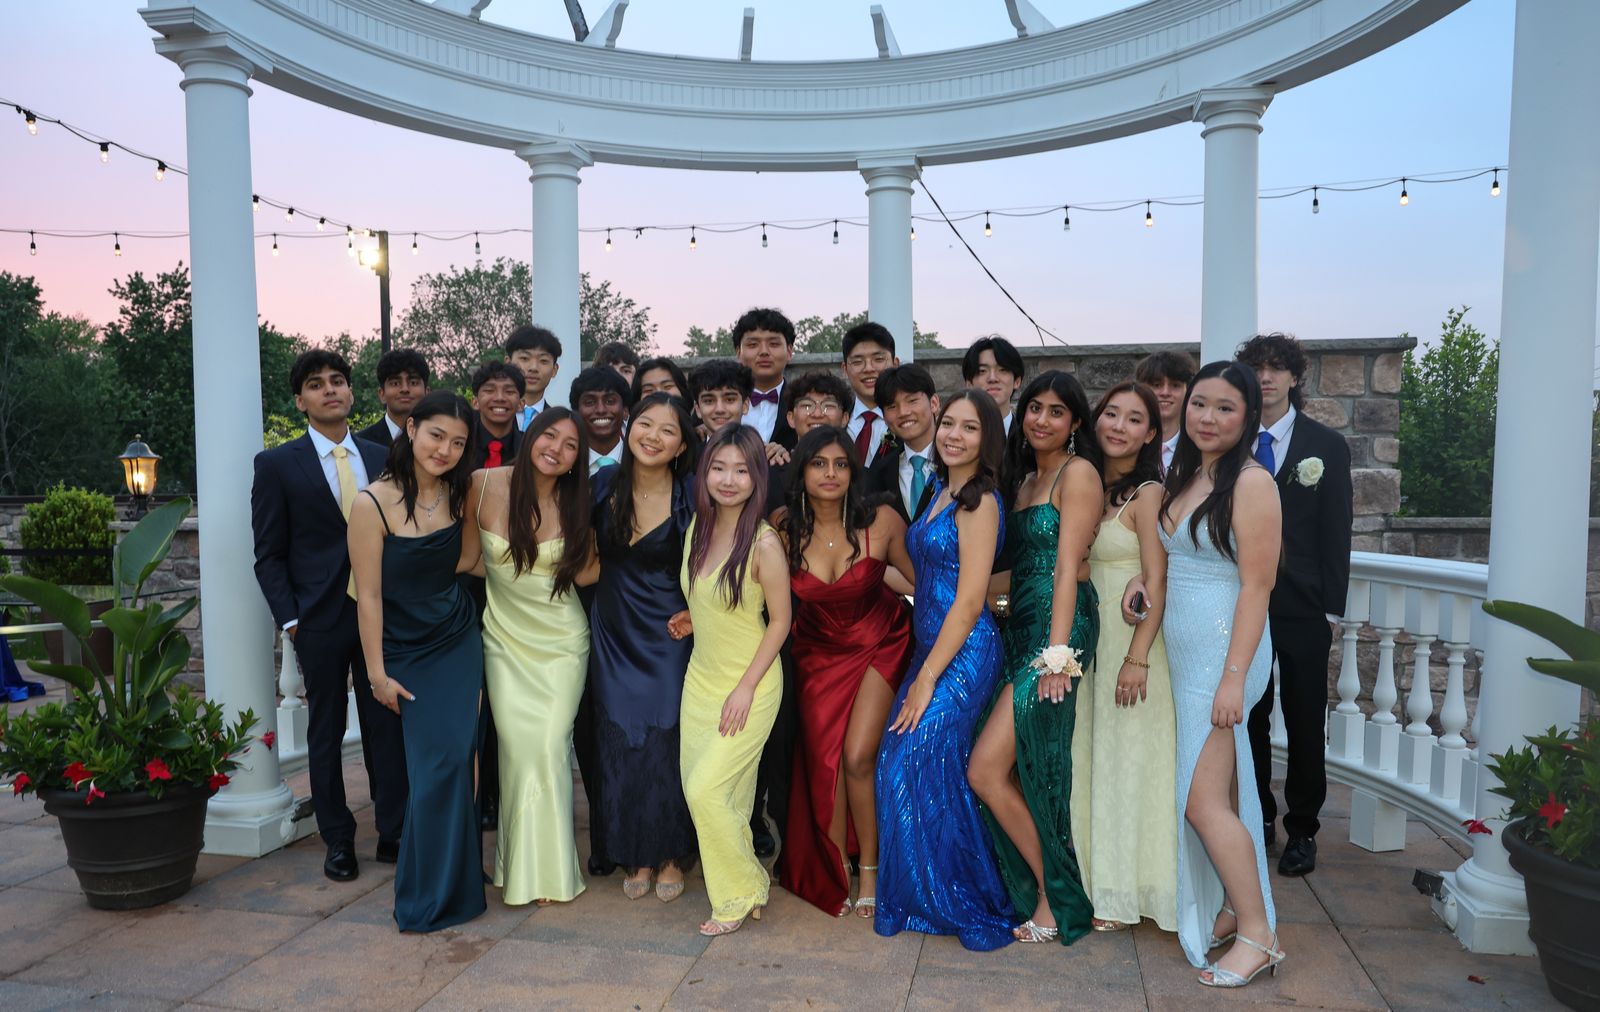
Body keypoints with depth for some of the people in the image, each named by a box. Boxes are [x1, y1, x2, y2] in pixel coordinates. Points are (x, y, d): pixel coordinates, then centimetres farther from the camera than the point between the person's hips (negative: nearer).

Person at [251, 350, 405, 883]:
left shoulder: (380, 458, 8)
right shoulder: (277, 464, -1)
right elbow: (270, 555, 0)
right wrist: (290, 619, -8)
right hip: (320, 618, -2)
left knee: (387, 724, 6)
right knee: (326, 730, 9)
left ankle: (393, 834, 18)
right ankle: (338, 840, 22)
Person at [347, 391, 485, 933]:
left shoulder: (459, 492, -2)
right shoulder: (373, 502, -16)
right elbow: (369, 594, -13)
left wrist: (423, 576, -6)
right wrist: (377, 673, -10)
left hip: (459, 642, 4)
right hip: (407, 651, -4)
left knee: (456, 755, 0)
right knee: (435, 762, -3)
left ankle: (448, 886, 22)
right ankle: (432, 897, 16)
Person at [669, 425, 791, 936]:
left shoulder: (764, 542, -19)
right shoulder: (697, 528, 1)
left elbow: (780, 620, -13)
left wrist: (746, 687, -15)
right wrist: (690, 619, -1)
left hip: (749, 685, -7)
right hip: (700, 677, 7)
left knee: (707, 789, -8)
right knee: (697, 787, 10)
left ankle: (742, 895, 15)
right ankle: (738, 879, 32)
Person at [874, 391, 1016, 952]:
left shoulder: (979, 501, -13)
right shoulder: (942, 493, 13)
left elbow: (969, 602, -17)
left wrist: (927, 680, -16)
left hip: (963, 655, -8)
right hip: (932, 649, 8)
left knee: (917, 772, -7)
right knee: (898, 768, 8)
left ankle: (969, 906, 10)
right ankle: (922, 897, 23)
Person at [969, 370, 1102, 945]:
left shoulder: (1077, 472, -6)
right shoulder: (1027, 478, 20)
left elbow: (1067, 569, -14)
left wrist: (1057, 654, -18)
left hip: (1059, 629, -9)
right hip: (1021, 629, 9)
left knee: (986, 771, -11)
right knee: (1022, 775, 6)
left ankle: (1054, 899, 4)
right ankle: (1051, 893, 19)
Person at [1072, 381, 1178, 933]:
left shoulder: (1147, 494, -12)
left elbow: (1157, 583, -16)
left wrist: (1137, 658, -20)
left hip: (1131, 638, -7)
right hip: (1086, 638, 7)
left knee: (1126, 759, 3)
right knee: (1089, 756, 13)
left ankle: (1123, 892, 16)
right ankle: (1093, 879, 27)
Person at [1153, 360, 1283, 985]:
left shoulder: (1251, 481, -13)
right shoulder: (1183, 475, 11)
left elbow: (1257, 584, -16)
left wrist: (1235, 676, -19)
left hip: (1224, 650, -8)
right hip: (1183, 652, 8)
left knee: (1203, 800, -7)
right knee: (1219, 790, 14)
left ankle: (1258, 935, 5)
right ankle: (1233, 909, 26)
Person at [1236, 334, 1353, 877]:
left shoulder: (1326, 445, 2)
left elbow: (1336, 531, 0)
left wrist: (1332, 609, -4)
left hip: (1302, 608, -1)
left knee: (1305, 723, 7)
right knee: (1248, 717, 9)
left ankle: (1302, 829, 20)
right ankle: (1257, 818, 24)